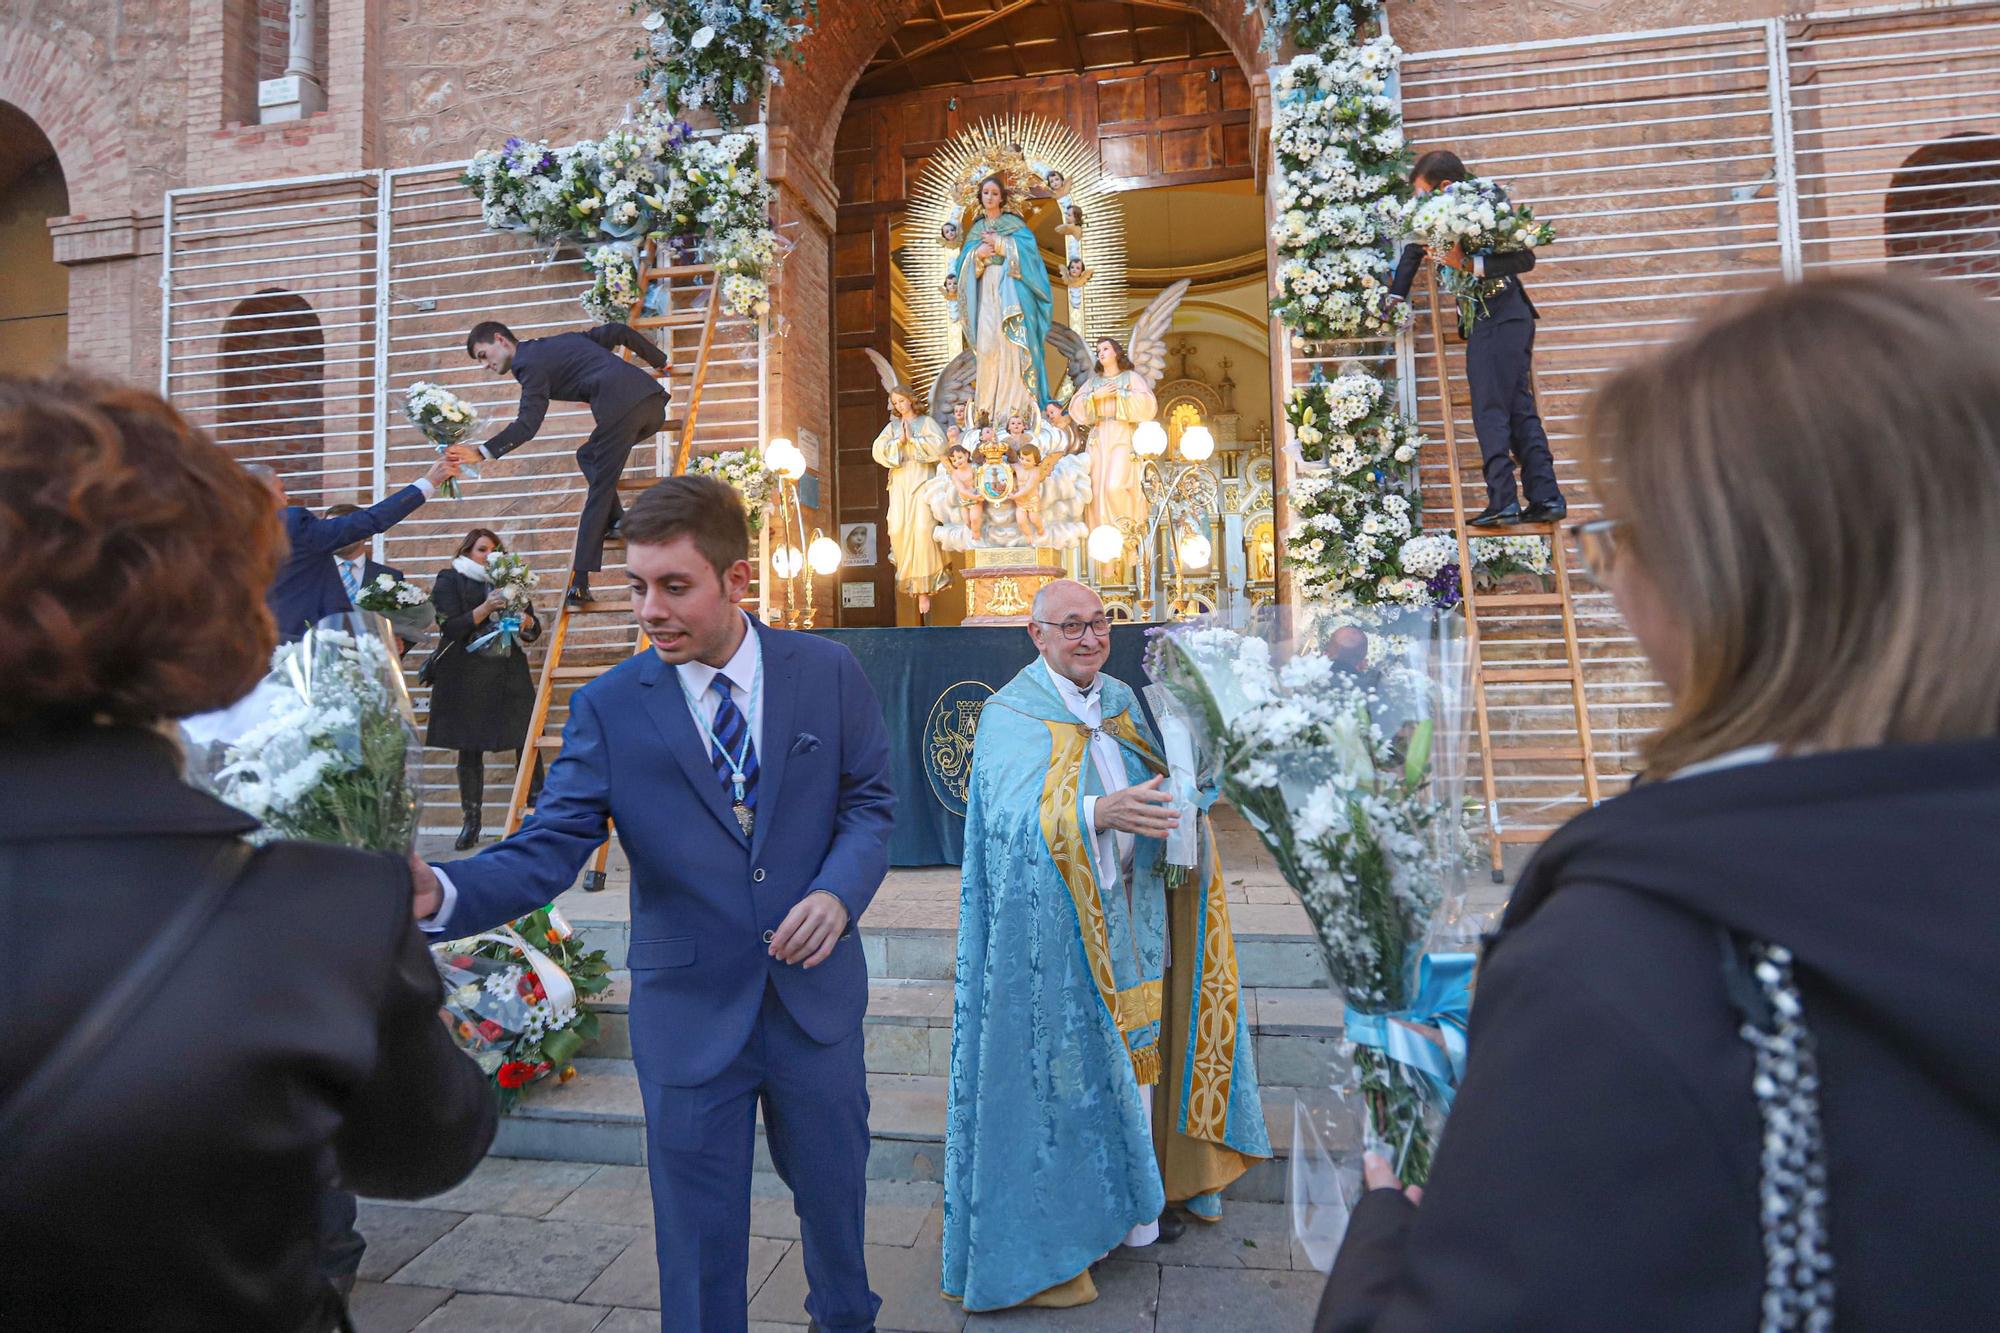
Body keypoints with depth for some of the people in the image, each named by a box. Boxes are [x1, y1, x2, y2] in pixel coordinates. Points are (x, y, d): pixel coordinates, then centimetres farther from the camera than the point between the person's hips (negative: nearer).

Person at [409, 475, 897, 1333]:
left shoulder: (827, 672, -7)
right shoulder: (609, 707, -10)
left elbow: (868, 798, 1)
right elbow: (546, 851, -15)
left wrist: (839, 890, -18)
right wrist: (440, 894, -35)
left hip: (817, 995, 2)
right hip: (689, 1013, -2)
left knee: (834, 1190, 24)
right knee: (698, 1238, 12)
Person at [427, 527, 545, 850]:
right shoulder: (450, 580, 6)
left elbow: (533, 631, 16)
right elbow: (450, 628, -6)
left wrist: (526, 622, -7)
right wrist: (486, 608, -17)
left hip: (510, 675, 2)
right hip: (467, 676, -2)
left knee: (528, 742, -8)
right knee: (470, 751, 3)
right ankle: (470, 824, 12)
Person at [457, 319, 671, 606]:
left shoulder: (529, 364, 5)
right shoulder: (564, 340, 29)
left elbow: (527, 425, -7)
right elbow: (619, 332, 28)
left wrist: (481, 452, -10)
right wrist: (659, 361, 36)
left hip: (621, 410, -8)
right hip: (654, 400, 8)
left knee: (599, 495, -3)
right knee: (589, 456, 26)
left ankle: (580, 583, -4)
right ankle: (615, 521, 11)